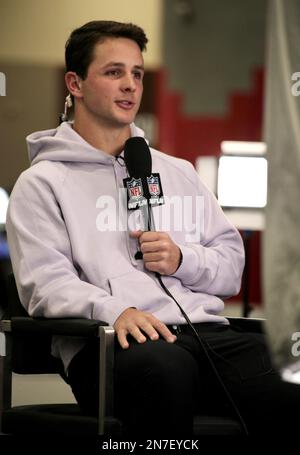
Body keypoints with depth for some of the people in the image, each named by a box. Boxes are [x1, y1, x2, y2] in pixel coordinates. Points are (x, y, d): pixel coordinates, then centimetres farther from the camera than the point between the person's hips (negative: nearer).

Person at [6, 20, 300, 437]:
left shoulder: (178, 172, 29)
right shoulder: (42, 183, 13)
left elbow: (232, 265, 25)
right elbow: (45, 282, -2)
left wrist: (182, 260, 2)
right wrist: (114, 310, -20)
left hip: (206, 331, 4)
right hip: (107, 342, -4)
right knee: (164, 367, -43)